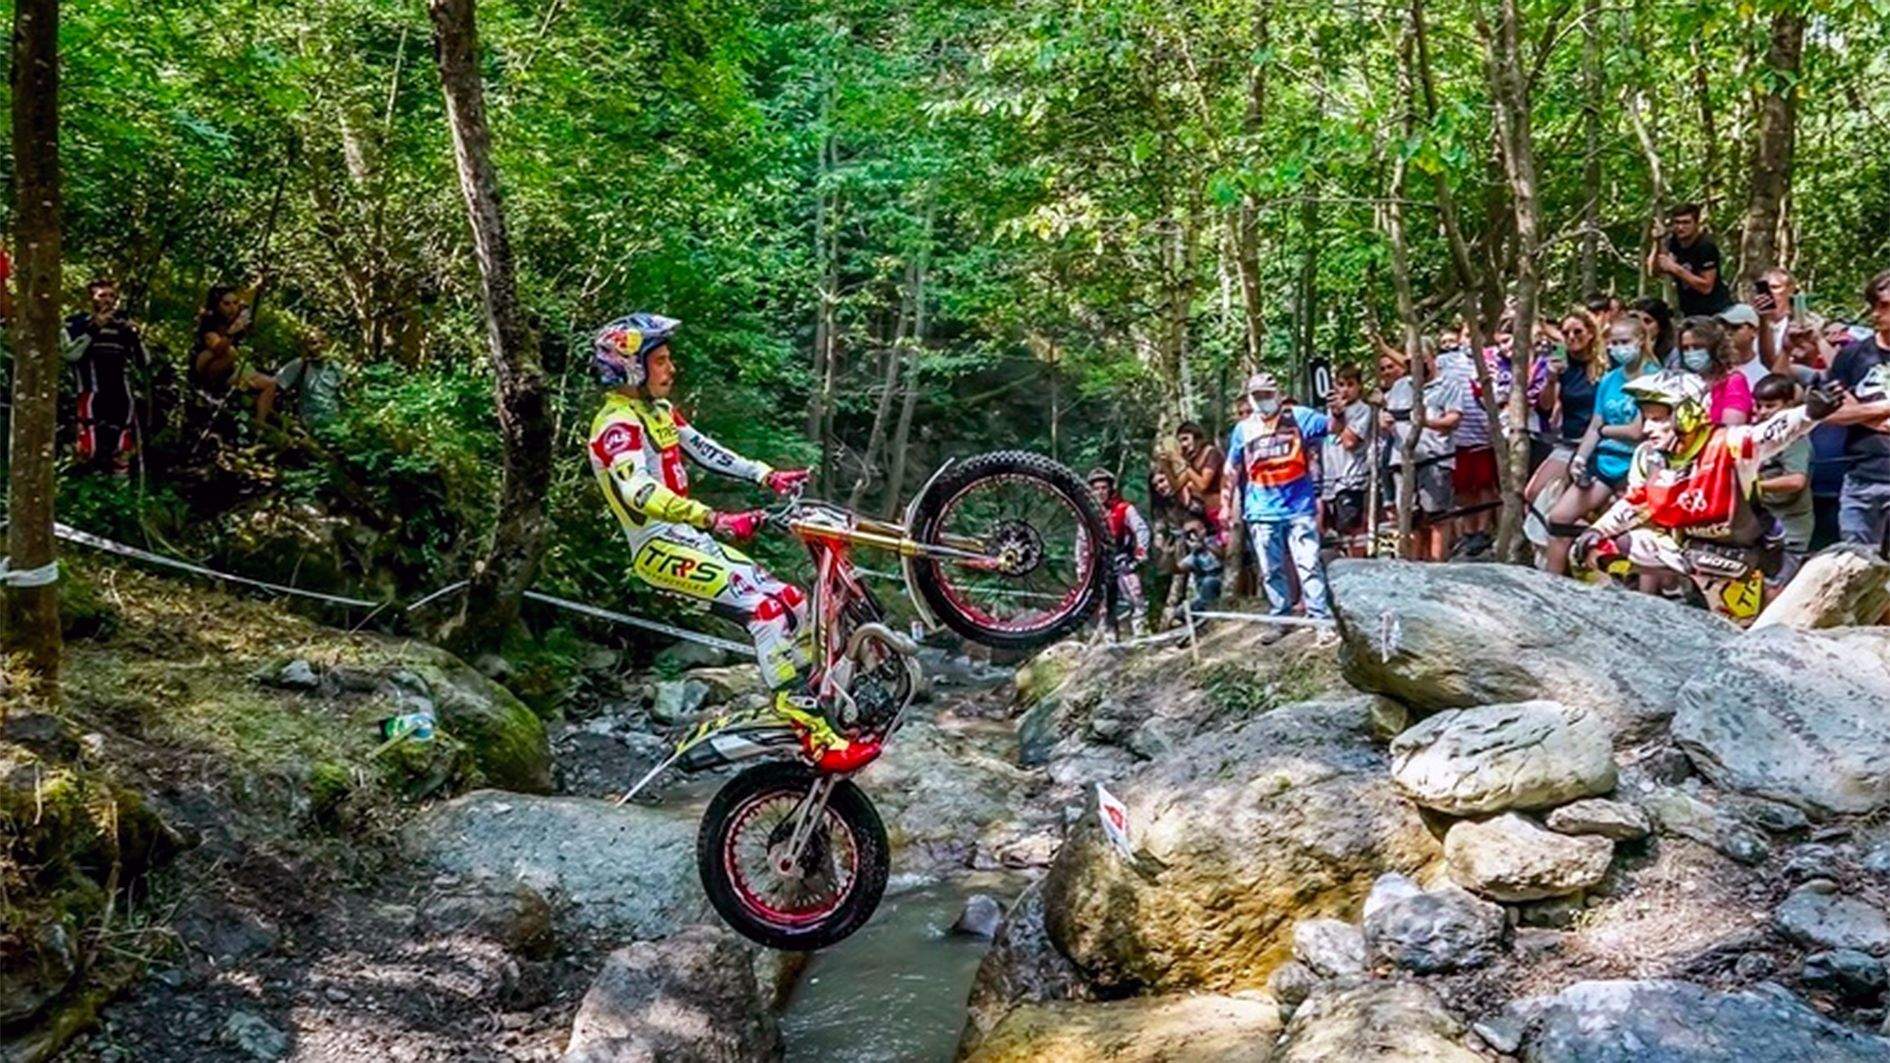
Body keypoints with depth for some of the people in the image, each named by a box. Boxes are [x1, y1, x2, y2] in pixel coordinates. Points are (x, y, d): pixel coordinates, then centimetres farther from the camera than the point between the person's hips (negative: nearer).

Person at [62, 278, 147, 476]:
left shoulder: (124, 325, 17)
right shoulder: (76, 323, 6)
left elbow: (143, 363, 14)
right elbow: (70, 354, -10)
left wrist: (135, 338, -3)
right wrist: (94, 328, -13)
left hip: (121, 397, 4)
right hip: (93, 396, -4)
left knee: (122, 455, 0)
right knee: (89, 452, -15)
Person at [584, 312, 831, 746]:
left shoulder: (659, 411, 14)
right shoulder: (617, 424, -17)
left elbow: (705, 450, 16)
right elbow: (639, 492, -33)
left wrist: (767, 476, 4)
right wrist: (715, 520, -44)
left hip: (690, 539, 9)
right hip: (659, 548, -9)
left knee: (791, 601, 2)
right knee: (764, 610, -24)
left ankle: (808, 706, 12)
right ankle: (812, 734, -23)